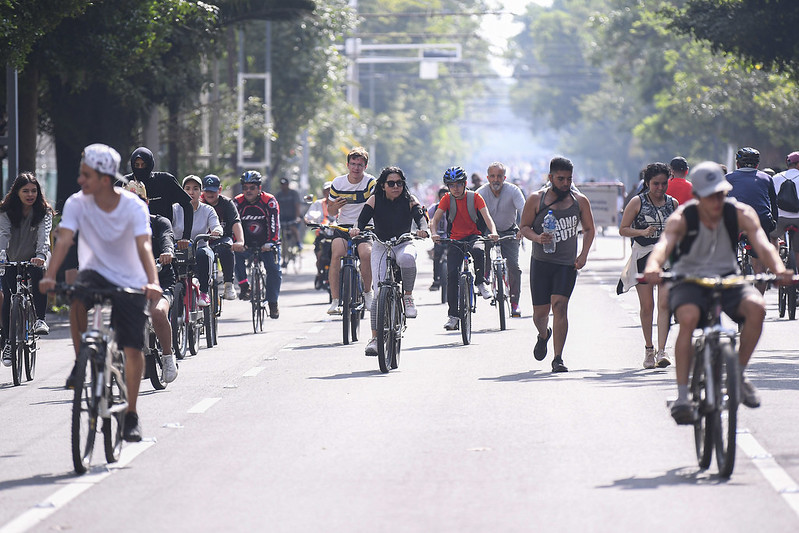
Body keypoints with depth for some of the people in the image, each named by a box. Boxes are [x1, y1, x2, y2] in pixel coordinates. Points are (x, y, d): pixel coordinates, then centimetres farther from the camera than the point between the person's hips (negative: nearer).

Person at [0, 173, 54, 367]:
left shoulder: (43, 212, -7)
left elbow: (44, 235, -20)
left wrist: (41, 256, -39)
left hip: (35, 259, -1)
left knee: (39, 275, -35)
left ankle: (40, 320, -30)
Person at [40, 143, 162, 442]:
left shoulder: (133, 207, -18)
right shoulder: (77, 203, -13)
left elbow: (144, 246, -30)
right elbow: (64, 240, -23)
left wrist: (152, 282, -47)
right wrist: (49, 276, -40)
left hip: (130, 282, -1)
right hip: (96, 272, 1)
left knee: (133, 348, -6)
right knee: (77, 299, -34)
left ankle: (131, 414, 11)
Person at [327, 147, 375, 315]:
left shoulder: (370, 182, -9)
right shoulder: (338, 183, 1)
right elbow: (331, 211, 10)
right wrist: (336, 205, -15)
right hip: (343, 226, 2)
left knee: (366, 253, -29)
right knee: (336, 254, -26)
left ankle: (368, 292, -2)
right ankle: (335, 300, -24)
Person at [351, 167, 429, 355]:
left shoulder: (409, 200, -3)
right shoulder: (375, 200, -2)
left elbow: (420, 216, -17)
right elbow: (363, 218, -14)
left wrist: (423, 229, -40)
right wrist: (357, 229, -37)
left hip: (404, 245, -1)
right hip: (381, 246, 1)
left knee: (406, 258, -40)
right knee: (379, 291, -13)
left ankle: (408, 296, -17)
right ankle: (375, 338, -9)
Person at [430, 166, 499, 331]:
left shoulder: (475, 197, -6)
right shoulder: (447, 199, -1)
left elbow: (487, 217, -15)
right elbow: (435, 219, -9)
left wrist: (493, 232, -36)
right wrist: (434, 233, -31)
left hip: (474, 237, -2)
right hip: (455, 240, 2)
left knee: (479, 250, -38)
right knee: (452, 274, -14)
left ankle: (480, 282, -11)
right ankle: (453, 315, -5)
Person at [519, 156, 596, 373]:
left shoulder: (580, 201, 3)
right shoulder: (536, 199, -2)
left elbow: (589, 229, 15)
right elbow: (524, 226, 4)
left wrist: (583, 255, 1)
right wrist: (537, 238, -18)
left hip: (567, 264, 0)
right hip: (541, 262, 0)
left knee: (560, 305, -17)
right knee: (540, 312, 4)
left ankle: (558, 358, -15)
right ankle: (544, 335, 42)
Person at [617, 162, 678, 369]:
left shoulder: (673, 203, 7)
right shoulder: (637, 202, -1)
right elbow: (623, 229, -1)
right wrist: (642, 232, -17)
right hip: (643, 256, -1)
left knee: (664, 303, -13)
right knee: (647, 305, 2)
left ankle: (662, 351, -17)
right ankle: (648, 348, 18)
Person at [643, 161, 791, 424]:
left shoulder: (740, 213, -13)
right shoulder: (682, 218, -17)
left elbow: (762, 243, -26)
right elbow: (664, 244, -33)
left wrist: (779, 269, -47)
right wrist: (653, 267, -57)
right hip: (689, 281, -2)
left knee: (756, 307, -28)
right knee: (688, 317, -34)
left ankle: (739, 375, -6)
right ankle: (682, 397, -28)